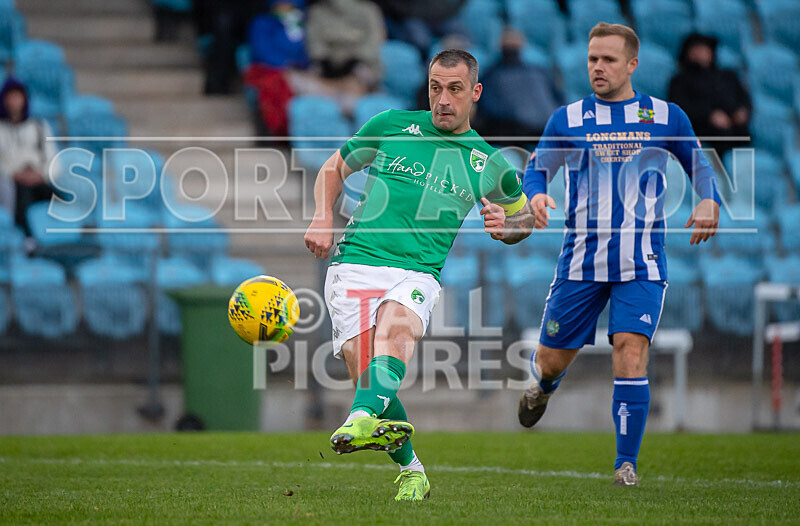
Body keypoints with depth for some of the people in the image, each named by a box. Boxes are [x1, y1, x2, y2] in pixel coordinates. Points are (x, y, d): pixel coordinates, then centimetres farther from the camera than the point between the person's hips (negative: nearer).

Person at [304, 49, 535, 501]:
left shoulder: (490, 163, 13)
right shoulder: (390, 126, 12)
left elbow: (526, 217, 28)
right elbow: (336, 168, 24)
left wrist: (507, 226, 3)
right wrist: (324, 217, 6)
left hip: (418, 274, -1)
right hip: (354, 264, 1)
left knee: (397, 321, -37)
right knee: (365, 370, -15)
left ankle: (366, 417, -60)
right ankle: (411, 470, 5)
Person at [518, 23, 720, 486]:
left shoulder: (666, 117, 4)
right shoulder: (567, 120, 4)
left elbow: (699, 166, 15)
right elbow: (536, 170, 10)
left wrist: (710, 201, -6)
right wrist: (535, 196, -14)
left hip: (641, 264, -1)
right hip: (581, 264, 1)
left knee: (631, 351, -17)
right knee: (553, 357, 9)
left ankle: (627, 463, -8)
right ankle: (543, 387, 48)